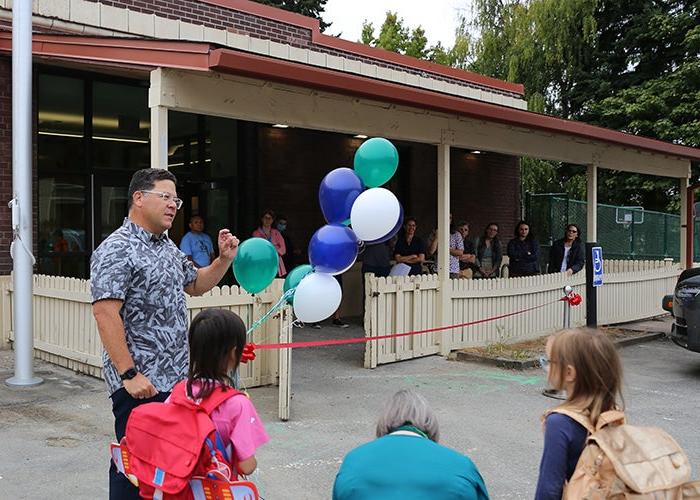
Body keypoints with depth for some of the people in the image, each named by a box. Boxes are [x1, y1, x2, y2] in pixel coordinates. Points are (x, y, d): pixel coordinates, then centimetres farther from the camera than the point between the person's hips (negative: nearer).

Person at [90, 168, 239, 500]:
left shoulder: (168, 246, 14)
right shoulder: (117, 250, -13)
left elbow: (195, 285, 27)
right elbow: (105, 314, -19)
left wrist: (224, 259, 10)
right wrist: (129, 374, -22)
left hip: (176, 378, 8)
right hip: (139, 383, -8)